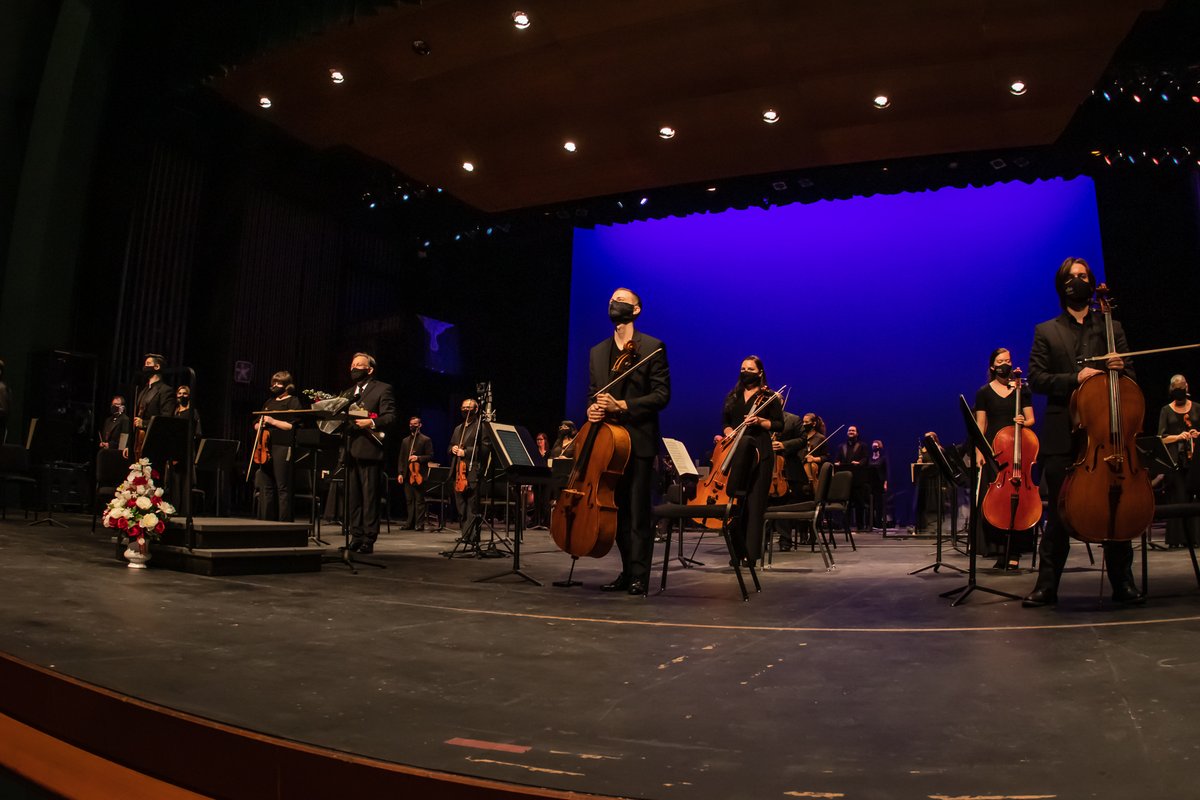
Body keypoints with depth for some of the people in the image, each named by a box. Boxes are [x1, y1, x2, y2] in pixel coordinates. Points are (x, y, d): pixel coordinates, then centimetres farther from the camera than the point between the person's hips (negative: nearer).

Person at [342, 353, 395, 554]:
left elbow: (390, 416, -7)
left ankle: (368, 540, -1)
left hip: (369, 450, -7)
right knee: (353, 496, 8)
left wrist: (371, 423, -21)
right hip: (349, 450, 7)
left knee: (369, 497, -4)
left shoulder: (382, 389, 2)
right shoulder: (347, 394, 24)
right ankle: (356, 537, 13)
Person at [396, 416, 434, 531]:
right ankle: (409, 523, 11)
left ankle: (419, 524, -2)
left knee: (419, 500, -4)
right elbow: (401, 458, 15)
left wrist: (418, 458, -16)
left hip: (419, 474, -5)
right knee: (409, 500, 6)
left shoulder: (426, 440, 4)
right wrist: (400, 473, 6)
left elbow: (430, 456, -1)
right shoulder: (405, 441, 18)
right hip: (407, 474, 5)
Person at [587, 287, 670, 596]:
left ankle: (639, 576, 4)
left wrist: (622, 405, -16)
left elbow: (662, 394, -7)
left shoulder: (653, 347, -1)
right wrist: (593, 408, -3)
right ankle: (627, 571, 19)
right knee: (616, 510, 8)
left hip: (639, 440, -5)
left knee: (638, 512, -4)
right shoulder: (597, 352, 15)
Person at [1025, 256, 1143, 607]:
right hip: (1063, 435, -2)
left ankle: (1122, 582, 17)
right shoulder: (1046, 331, 11)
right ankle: (1047, 585, 6)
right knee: (1058, 512, 1)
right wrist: (1074, 379, -15)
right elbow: (1036, 378, 0)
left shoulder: (1111, 328, 16)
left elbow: (1129, 377, 12)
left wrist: (1119, 368, -11)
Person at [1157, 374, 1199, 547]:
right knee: (1178, 497, -5)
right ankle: (1177, 538, 0)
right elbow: (1162, 438, 1)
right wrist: (1179, 436, -16)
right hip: (1175, 459, -1)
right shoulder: (1166, 410, 7)